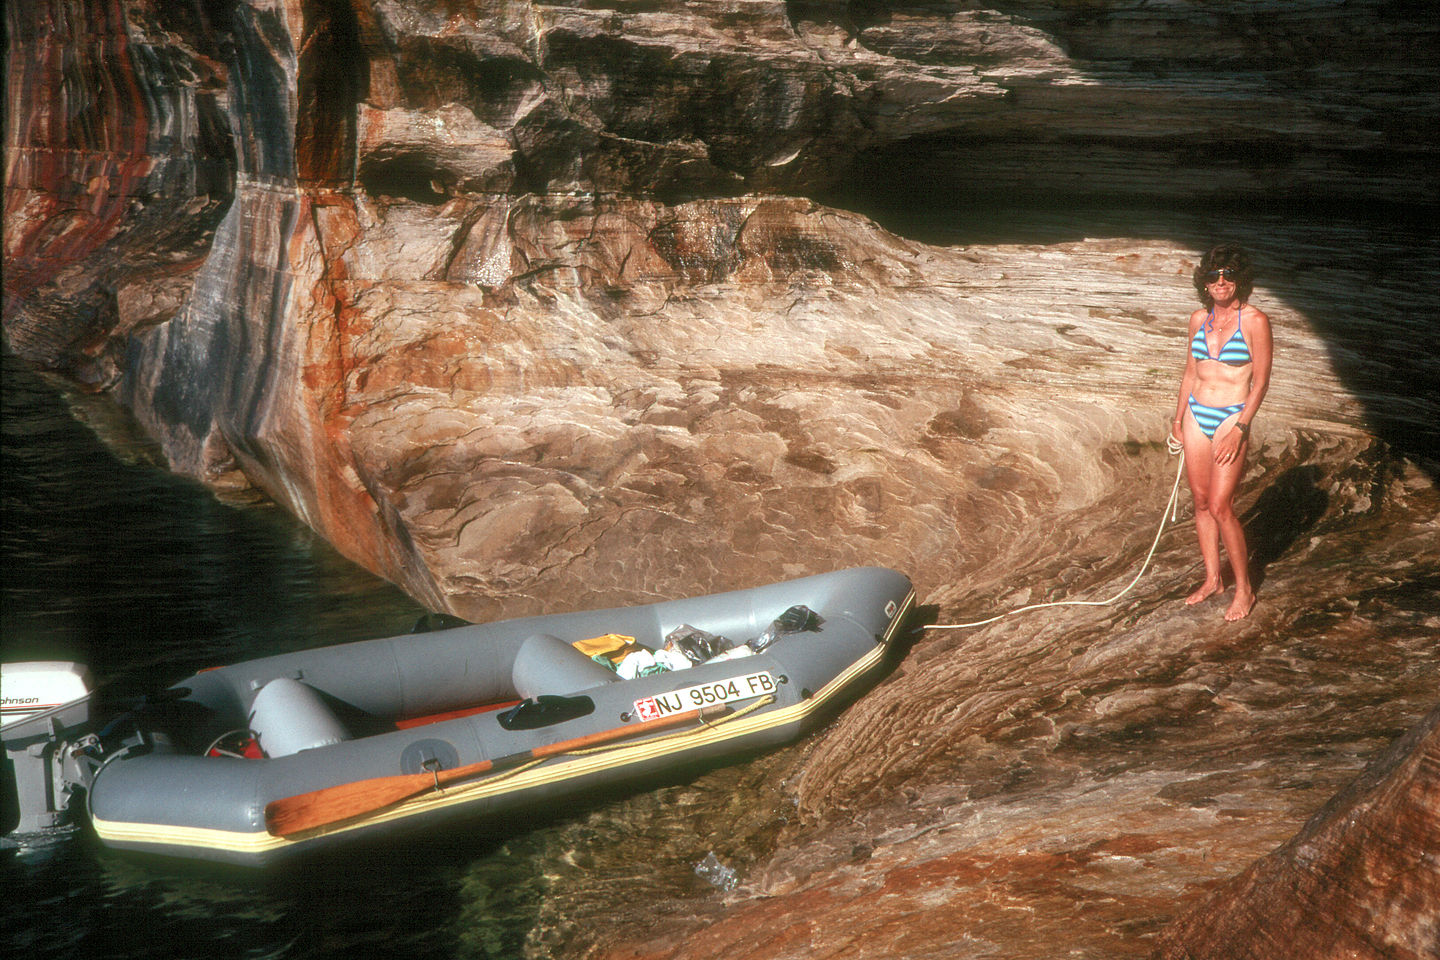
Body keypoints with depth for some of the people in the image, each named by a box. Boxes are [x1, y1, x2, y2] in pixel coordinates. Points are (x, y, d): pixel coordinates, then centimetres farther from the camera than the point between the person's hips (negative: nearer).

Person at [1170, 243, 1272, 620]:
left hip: (1231, 418, -5)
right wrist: (1178, 418, 18)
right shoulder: (1199, 318, 7)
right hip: (1196, 415, 6)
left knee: (1220, 506, -9)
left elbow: (1261, 380, -9)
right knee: (1201, 502, 10)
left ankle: (1244, 588, 5)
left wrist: (1240, 428, -16)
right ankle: (1212, 579, 24)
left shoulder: (1254, 321, -8)